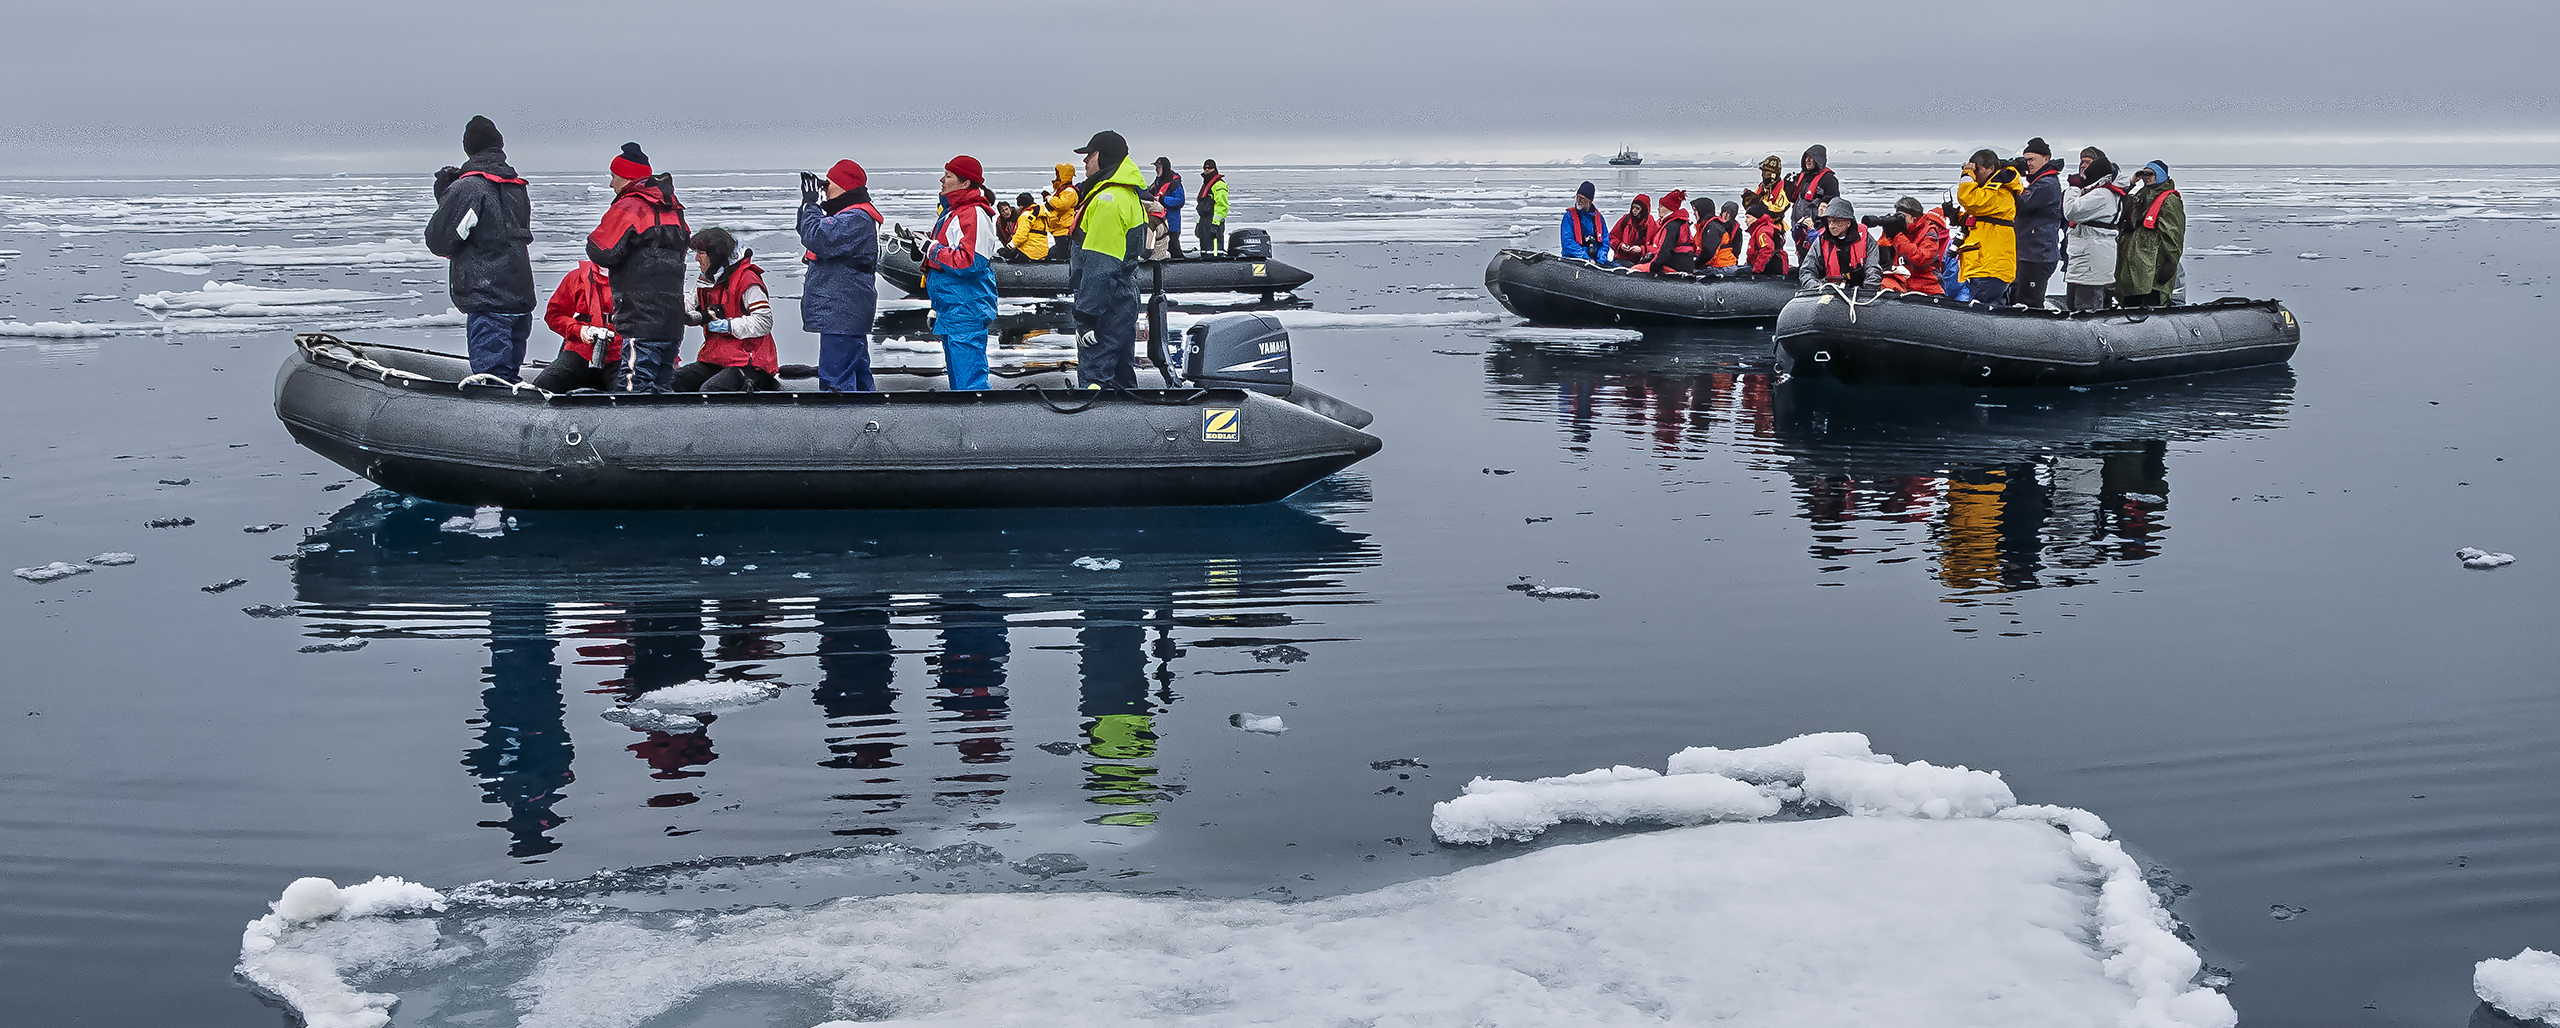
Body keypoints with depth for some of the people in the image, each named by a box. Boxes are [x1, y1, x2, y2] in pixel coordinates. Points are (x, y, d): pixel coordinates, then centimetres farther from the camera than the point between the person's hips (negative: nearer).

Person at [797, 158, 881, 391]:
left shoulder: (855, 220, -14)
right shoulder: (849, 216, 20)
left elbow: (817, 239, -24)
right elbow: (807, 233, 27)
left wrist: (811, 205, -11)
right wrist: (809, 203, 12)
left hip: (841, 316, -11)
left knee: (835, 380, -13)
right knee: (858, 376, 14)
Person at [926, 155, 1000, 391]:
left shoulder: (974, 214, -15)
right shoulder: (951, 211, 18)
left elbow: (971, 263, -25)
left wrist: (934, 250, -14)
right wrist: (936, 307, 27)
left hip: (967, 313, -11)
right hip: (949, 313, 11)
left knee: (969, 380, -12)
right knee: (957, 376, 16)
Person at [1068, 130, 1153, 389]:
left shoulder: (1107, 200, -17)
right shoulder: (1130, 196, 16)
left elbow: (1099, 266, -22)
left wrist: (1086, 316, -22)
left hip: (1105, 307, -11)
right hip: (1123, 303, 11)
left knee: (1093, 379, -10)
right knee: (1121, 378, 16)